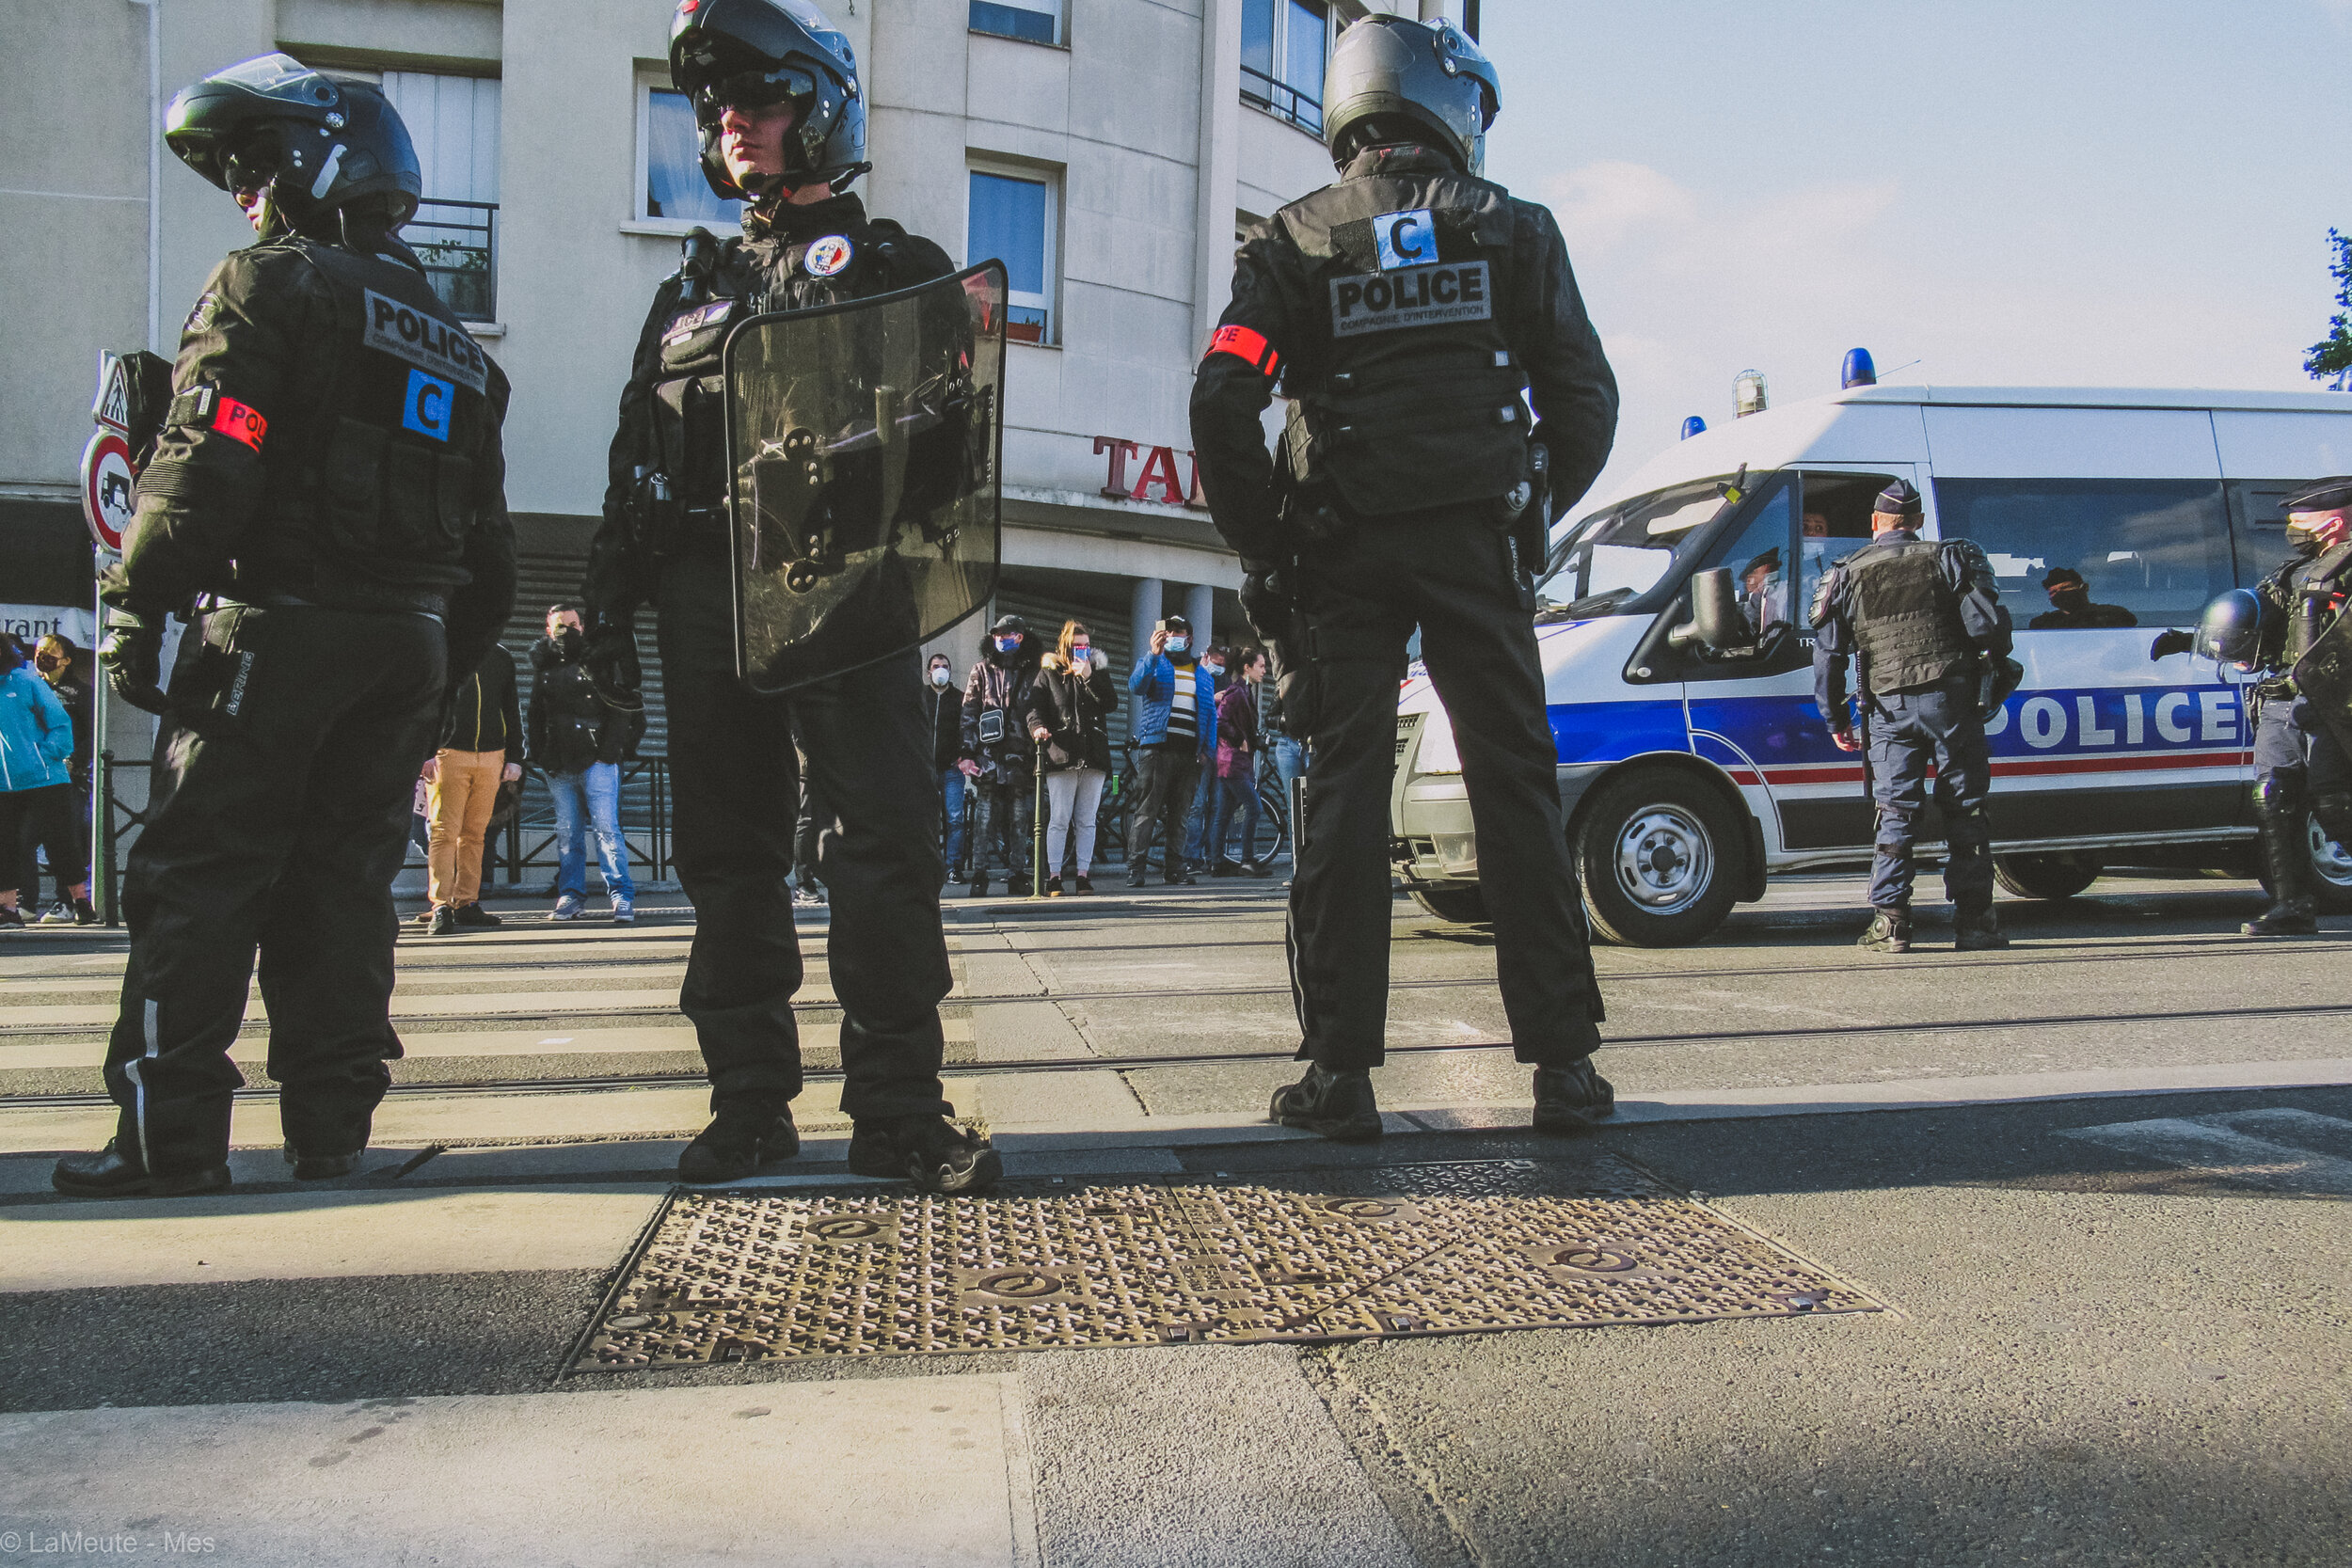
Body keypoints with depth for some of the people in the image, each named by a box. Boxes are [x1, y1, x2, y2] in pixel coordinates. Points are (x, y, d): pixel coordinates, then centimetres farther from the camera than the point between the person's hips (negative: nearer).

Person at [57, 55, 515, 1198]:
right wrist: (443, 672, 22)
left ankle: (171, 1136, -3)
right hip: (407, 643, 7)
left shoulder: (269, 285, -2)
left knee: (196, 878, -2)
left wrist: (133, 608, -10)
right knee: (344, 881, 10)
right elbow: (489, 549, 20)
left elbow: (204, 467, -14)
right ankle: (332, 1128, 10)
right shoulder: (450, 340, 21)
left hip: (275, 628, -7)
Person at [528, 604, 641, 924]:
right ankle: (570, 896, 11)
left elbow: (620, 709, -1)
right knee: (567, 833, 6)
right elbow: (536, 714, 23)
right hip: (557, 765, 4)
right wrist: (536, 752, 9)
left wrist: (608, 751, -11)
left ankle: (622, 897, -9)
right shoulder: (543, 666, 18)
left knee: (606, 828, -10)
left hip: (596, 761, -4)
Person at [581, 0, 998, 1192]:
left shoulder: (894, 268, 11)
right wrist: (611, 597, 13)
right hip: (705, 596, 5)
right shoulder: (694, 286, 24)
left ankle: (897, 1108, -5)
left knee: (883, 843, -10)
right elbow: (633, 453, 22)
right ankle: (751, 1102, 13)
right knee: (728, 855, 5)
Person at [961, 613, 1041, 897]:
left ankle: (1017, 875, 5)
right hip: (988, 755, 0)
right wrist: (967, 753, -2)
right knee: (984, 818, -4)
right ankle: (979, 876, -2)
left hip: (1020, 757, 1)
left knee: (1020, 820, 0)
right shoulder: (981, 671, 13)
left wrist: (1040, 756, 2)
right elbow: (968, 715, 8)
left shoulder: (1031, 674, 12)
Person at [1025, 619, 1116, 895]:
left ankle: (1083, 875, 9)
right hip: (1061, 756, -2)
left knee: (1087, 821, 5)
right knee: (1059, 819, -5)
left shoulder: (1099, 670, 14)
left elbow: (1111, 704, 1)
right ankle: (1053, 877, -2)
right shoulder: (1049, 673, 9)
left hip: (1094, 756, 2)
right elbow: (1035, 706, 1)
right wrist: (1037, 727, -20)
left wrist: (1088, 677, -8)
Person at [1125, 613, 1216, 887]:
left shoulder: (1203, 674, 21)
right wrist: (1153, 654, -22)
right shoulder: (1154, 663, 10)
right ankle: (1134, 869, -8)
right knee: (1146, 810, -8)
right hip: (1156, 748, -4)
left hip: (1188, 752, 4)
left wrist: (1207, 749, 8)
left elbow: (1210, 713, 20)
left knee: (1178, 814, 6)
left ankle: (1174, 869, 10)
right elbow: (1136, 686, -10)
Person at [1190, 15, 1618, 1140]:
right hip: (1478, 542, 0)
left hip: (1344, 551, 0)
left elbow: (1223, 401, -6)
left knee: (1344, 795, 2)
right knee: (1516, 791, 4)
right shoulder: (1512, 231, 8)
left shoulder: (1294, 244, 6)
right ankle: (1561, 1062, 4)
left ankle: (1341, 1070, 0)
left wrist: (1261, 551, 2)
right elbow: (1586, 401, 5)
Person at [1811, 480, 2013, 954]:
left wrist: (1835, 720, 13)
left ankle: (1890, 923, 0)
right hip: (1950, 699, -1)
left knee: (1895, 815, 5)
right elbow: (1989, 624, -5)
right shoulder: (1949, 557, 3)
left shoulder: (1847, 574, 8)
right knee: (1965, 812, 5)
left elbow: (1827, 653, 5)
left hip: (1888, 708, 1)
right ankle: (1974, 922, 5)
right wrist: (1995, 659, 18)